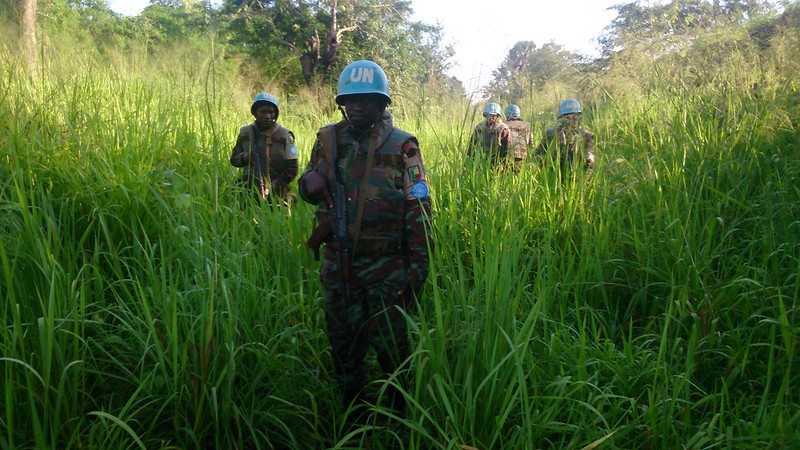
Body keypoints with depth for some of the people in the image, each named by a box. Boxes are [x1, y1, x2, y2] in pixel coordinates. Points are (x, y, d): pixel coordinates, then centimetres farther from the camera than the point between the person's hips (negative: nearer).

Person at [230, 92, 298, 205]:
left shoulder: (284, 136, -4)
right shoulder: (245, 133, 7)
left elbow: (292, 170, -6)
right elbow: (234, 159, 17)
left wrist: (271, 188, -13)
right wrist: (243, 157, -7)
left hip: (276, 198, -3)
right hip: (249, 195, 3)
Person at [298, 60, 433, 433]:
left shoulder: (402, 146, -5)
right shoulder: (329, 139, 5)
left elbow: (419, 209, -6)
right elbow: (307, 188, 16)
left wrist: (418, 267, -9)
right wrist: (310, 182, -10)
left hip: (386, 266, -3)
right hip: (338, 264, 4)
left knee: (390, 346, 7)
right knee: (344, 346, 15)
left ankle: (397, 414, 29)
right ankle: (352, 415, 34)